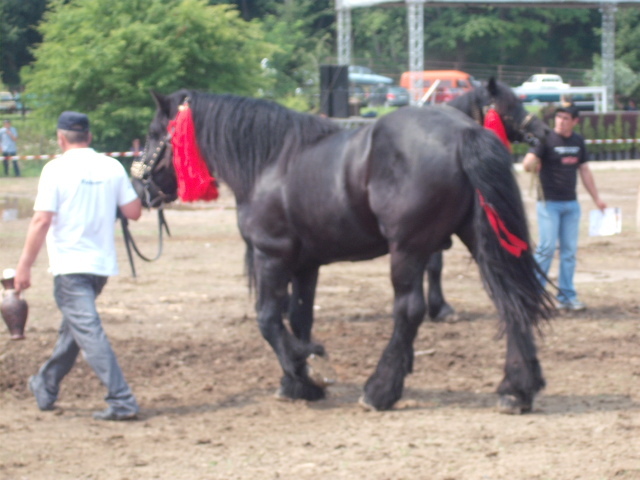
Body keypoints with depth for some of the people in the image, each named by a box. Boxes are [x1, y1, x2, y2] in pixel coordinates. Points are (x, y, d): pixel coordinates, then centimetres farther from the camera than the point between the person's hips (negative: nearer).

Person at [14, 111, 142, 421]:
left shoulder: (57, 169, -10)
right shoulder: (112, 167, 3)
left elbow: (42, 221, -14)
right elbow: (134, 211, 5)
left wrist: (24, 266, -8)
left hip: (70, 264, -6)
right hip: (103, 263, 6)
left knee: (88, 331, -9)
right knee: (72, 328, 22)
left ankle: (122, 402, -17)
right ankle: (45, 388, 38)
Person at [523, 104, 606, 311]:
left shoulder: (578, 142, 9)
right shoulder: (547, 139, -9)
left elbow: (584, 170, 18)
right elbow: (527, 163, -20)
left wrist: (596, 198, 19)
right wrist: (532, 163, -43)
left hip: (571, 203, 6)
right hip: (549, 202, -6)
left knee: (569, 251, 7)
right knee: (547, 247, -10)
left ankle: (566, 296, 13)